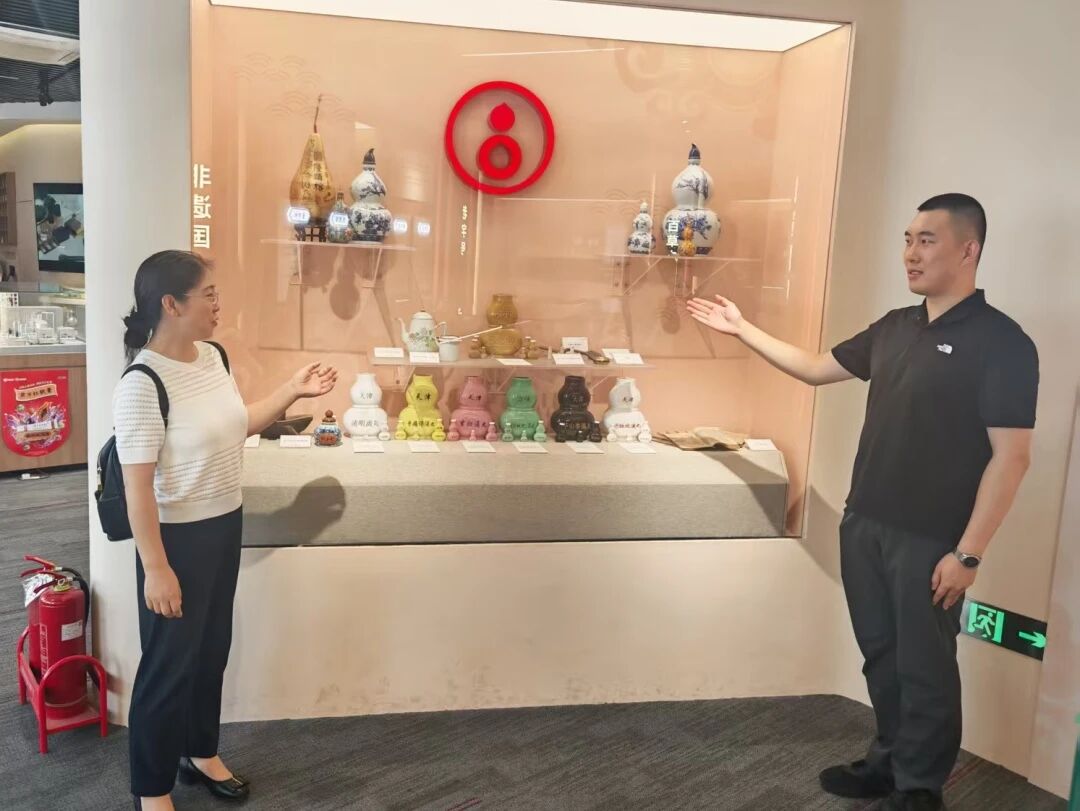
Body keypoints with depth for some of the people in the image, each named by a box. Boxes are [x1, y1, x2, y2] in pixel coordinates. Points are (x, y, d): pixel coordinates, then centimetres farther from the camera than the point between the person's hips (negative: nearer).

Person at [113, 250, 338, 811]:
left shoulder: (213, 356, 1)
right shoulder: (143, 383, -24)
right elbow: (137, 486, -22)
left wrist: (293, 391, 9)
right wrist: (155, 568, -20)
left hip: (224, 525, 8)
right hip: (179, 537, -8)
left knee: (212, 648, 22)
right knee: (169, 662, 7)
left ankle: (201, 753, 43)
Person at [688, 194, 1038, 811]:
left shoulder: (1001, 342, -12)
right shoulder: (894, 328, 8)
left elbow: (1011, 457, -16)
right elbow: (816, 368, 18)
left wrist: (968, 553, -19)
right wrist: (743, 330, 13)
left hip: (931, 541, -6)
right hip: (864, 524, 6)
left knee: (925, 667, 7)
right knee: (881, 652, 18)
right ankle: (888, 760, 36)